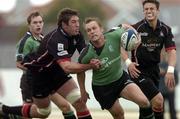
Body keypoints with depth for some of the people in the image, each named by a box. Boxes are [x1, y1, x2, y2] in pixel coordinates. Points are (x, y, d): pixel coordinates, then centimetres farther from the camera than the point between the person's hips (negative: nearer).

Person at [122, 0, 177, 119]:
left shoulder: (165, 29, -2)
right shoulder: (137, 28, -14)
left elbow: (171, 51, -8)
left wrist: (170, 71, -23)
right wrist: (128, 62, -24)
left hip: (154, 69, 5)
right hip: (139, 70, -5)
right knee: (158, 100, -20)